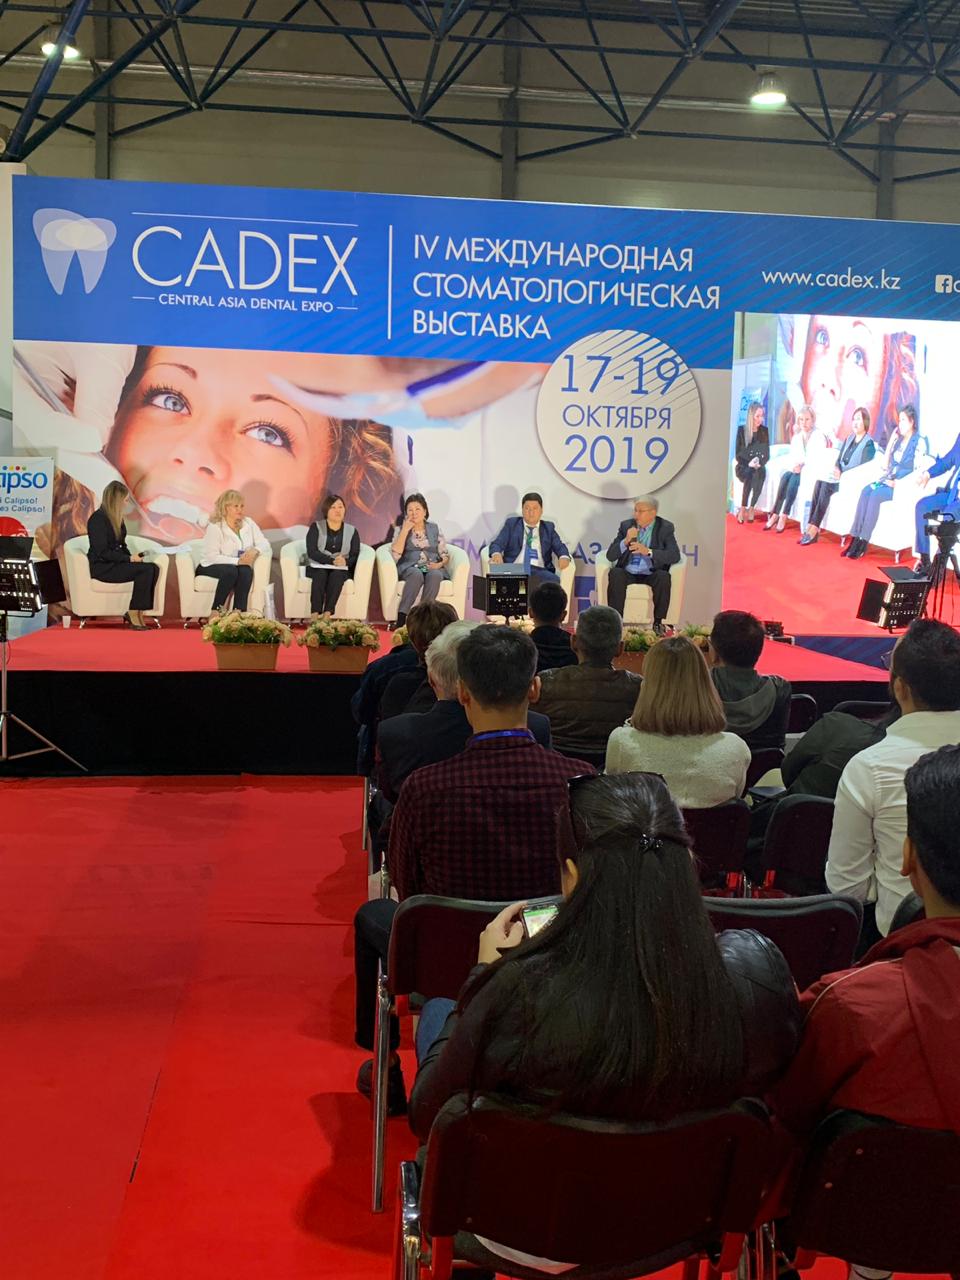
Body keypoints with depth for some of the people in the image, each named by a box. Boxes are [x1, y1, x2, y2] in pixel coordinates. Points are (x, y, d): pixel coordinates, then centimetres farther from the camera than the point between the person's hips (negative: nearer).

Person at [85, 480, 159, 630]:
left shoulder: (117, 518, 15)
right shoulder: (98, 518, -12)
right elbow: (102, 552, -18)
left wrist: (132, 557, -1)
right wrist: (130, 559, -17)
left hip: (117, 563, 8)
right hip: (102, 567, -8)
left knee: (154, 568, -18)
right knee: (145, 570, -28)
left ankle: (137, 612, -18)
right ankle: (133, 613, -19)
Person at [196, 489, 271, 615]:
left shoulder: (249, 523, 3)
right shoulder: (214, 527, -13)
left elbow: (265, 544, -2)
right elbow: (212, 556, -22)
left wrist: (255, 550, -26)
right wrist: (237, 561, -30)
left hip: (237, 567, 4)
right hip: (210, 567, -4)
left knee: (246, 571, -30)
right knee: (230, 571, -36)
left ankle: (239, 612, -31)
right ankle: (215, 611, -28)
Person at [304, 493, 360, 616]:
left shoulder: (352, 531, 12)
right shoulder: (316, 527, 6)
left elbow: (355, 555, 2)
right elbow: (312, 552, -7)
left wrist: (345, 561, -23)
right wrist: (332, 561, -22)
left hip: (341, 570, 1)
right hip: (317, 567, -1)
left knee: (337, 575, -34)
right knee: (321, 574, -35)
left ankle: (327, 614, -44)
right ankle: (315, 615, -46)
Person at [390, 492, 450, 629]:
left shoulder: (434, 529, 15)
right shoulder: (401, 529, 11)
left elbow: (445, 555, 13)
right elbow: (396, 553, -6)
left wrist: (440, 564, -10)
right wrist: (405, 530, -5)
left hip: (433, 568, 1)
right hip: (409, 568, -1)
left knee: (434, 575, -36)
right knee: (417, 574, -38)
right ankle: (401, 619, -43)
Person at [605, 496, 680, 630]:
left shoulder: (665, 528, 2)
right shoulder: (626, 525, 7)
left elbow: (675, 556, -12)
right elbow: (610, 556, 2)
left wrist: (648, 551, -24)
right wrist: (626, 541, -17)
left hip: (651, 574, -1)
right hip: (628, 573, 1)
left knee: (663, 576, -33)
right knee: (615, 573, -31)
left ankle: (658, 622, -21)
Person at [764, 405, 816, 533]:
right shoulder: (796, 437, 17)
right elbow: (790, 457, 13)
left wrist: (803, 466, -22)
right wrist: (794, 466, -10)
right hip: (795, 470, 5)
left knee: (793, 479, -34)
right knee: (785, 477, -29)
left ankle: (783, 517, -36)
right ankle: (775, 514, -32)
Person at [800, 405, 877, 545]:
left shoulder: (869, 444, -4)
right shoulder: (849, 439, 18)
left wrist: (842, 473, -21)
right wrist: (836, 469, -8)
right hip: (840, 477, 6)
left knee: (826, 486, -31)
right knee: (819, 483, -23)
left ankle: (814, 529, -34)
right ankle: (810, 527, -33)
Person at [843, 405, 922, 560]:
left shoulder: (919, 442, -5)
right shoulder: (898, 440, 18)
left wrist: (897, 483, -19)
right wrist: (891, 440, 10)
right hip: (888, 480, 6)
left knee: (875, 495, -31)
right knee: (866, 490, -23)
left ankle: (863, 542, -32)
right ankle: (855, 539, -31)